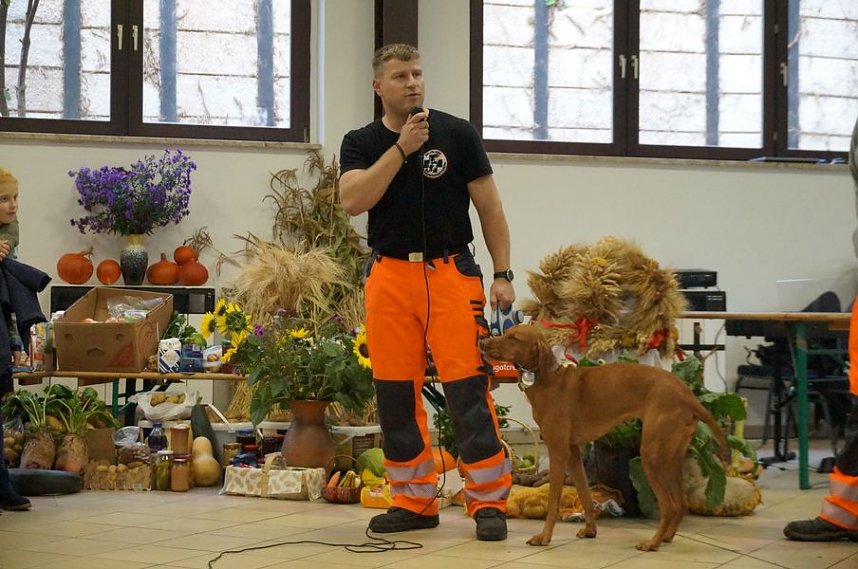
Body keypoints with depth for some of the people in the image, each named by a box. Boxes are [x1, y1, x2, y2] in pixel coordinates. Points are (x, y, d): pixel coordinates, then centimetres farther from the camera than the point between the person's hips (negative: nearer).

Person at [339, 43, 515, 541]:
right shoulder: (361, 143, 8)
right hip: (390, 276, 3)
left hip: (451, 272, -2)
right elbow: (353, 200, -10)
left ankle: (489, 501, -3)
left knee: (468, 388, -8)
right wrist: (401, 148, -15)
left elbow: (489, 206, 5)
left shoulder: (457, 133, 4)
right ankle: (415, 501, 15)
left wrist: (503, 274, -2)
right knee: (396, 393, 4)